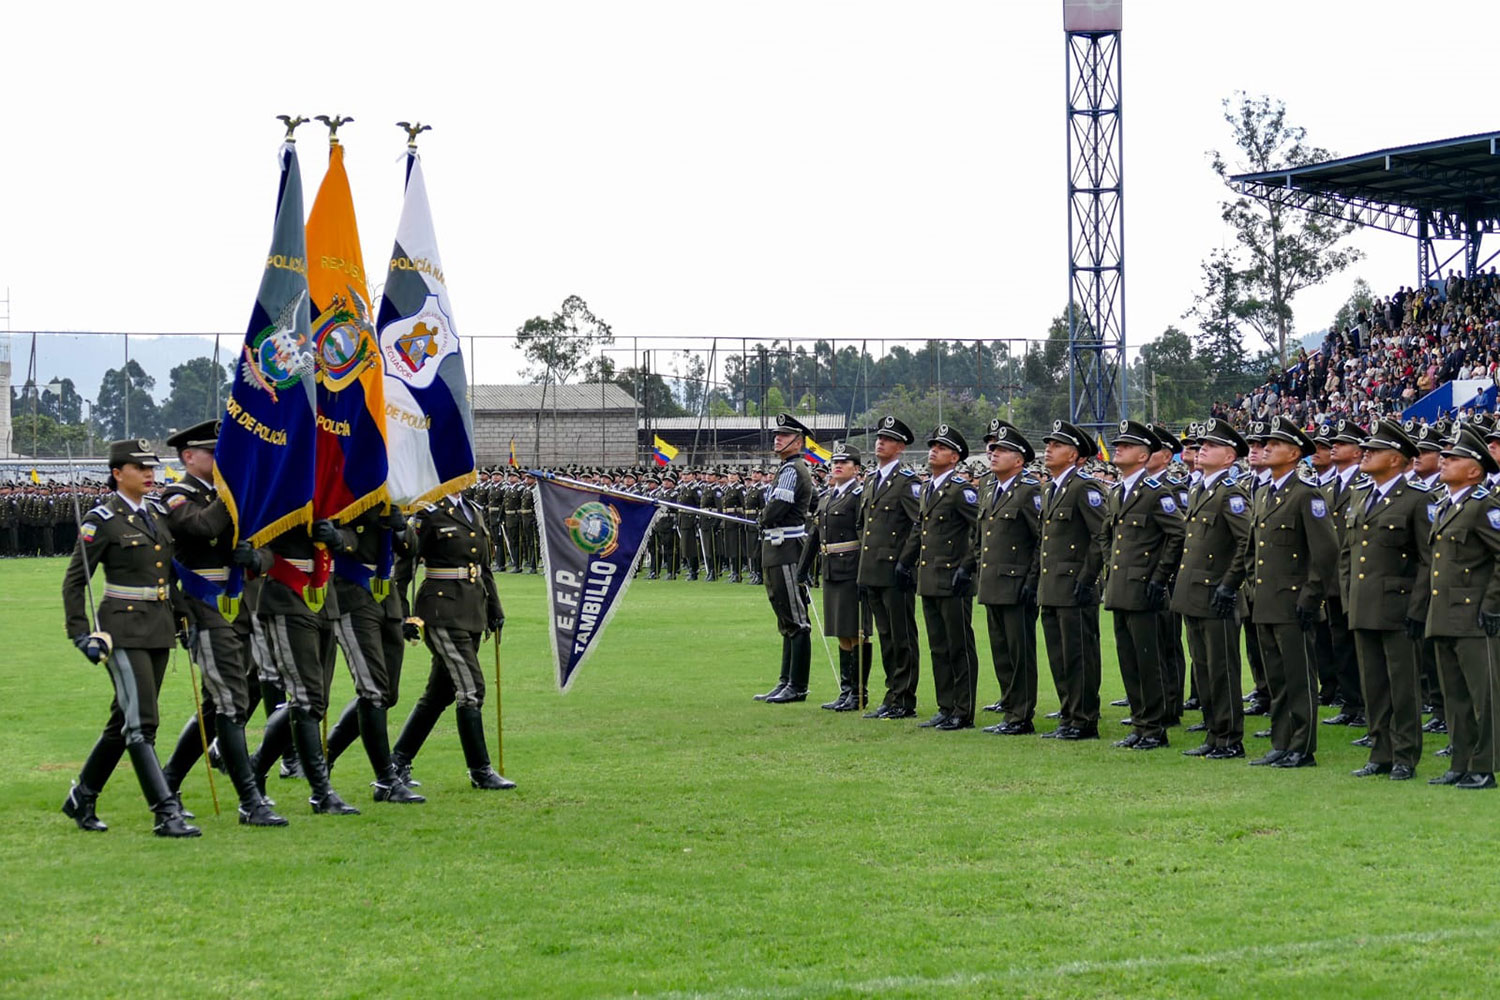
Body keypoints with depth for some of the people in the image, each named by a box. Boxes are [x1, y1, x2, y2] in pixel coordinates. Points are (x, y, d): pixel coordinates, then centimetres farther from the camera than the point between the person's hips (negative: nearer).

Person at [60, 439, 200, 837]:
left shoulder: (159, 514, 12)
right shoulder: (102, 521, -8)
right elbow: (74, 581, -6)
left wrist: (183, 617, 18)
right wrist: (82, 634, -12)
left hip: (159, 630, 8)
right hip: (123, 630, -7)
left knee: (124, 722, 13)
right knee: (141, 723, -12)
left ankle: (81, 799, 27)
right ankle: (166, 814, -15)